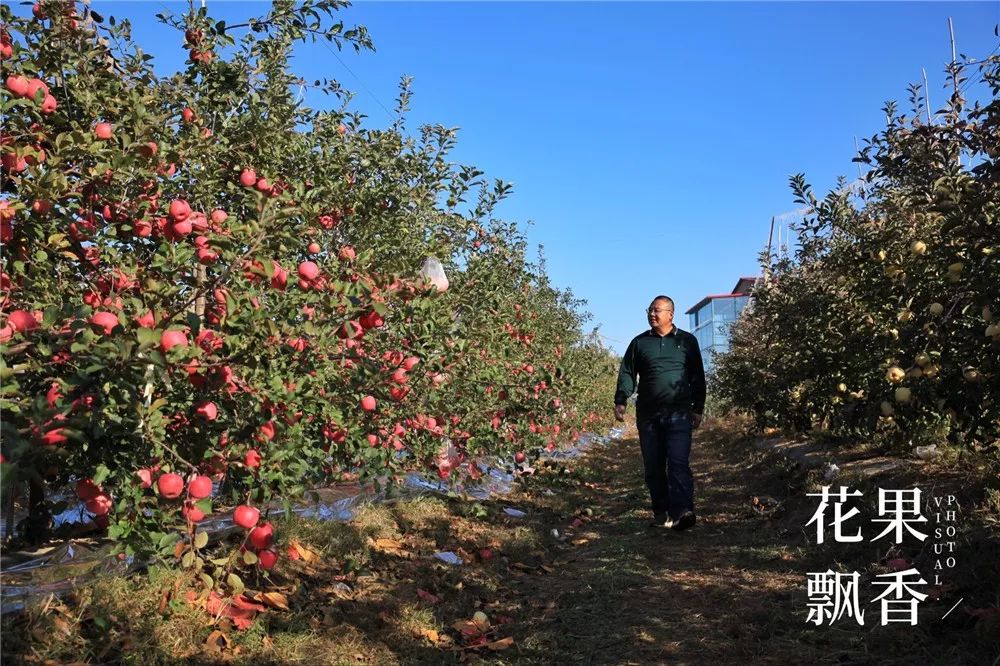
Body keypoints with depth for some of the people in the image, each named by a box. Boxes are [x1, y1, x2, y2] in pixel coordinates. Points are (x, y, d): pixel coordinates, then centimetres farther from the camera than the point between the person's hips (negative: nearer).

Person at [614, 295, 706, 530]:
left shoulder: (687, 341, 8)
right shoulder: (639, 342, 12)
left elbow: (697, 377, 10)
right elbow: (627, 373, 9)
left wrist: (698, 408, 5)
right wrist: (620, 401, -5)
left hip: (679, 413, -3)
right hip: (648, 414, 3)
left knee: (678, 463, -14)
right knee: (653, 467, 6)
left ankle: (682, 511, -21)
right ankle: (661, 513, 14)